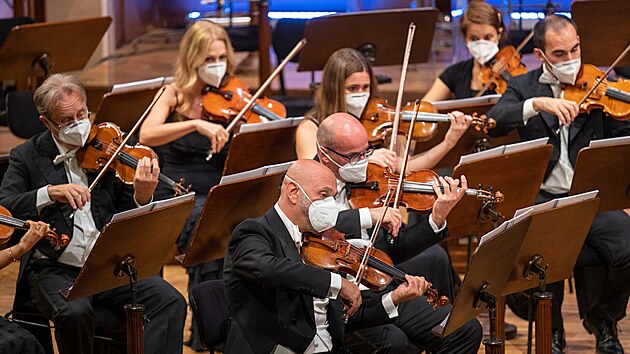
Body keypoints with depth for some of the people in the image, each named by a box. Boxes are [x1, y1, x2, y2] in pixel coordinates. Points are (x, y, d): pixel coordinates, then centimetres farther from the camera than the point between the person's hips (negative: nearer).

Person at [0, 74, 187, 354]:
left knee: (171, 302, -21)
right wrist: (50, 192, -24)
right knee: (74, 312, -34)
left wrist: (142, 196, -15)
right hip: (55, 269, -2)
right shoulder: (27, 157, 5)